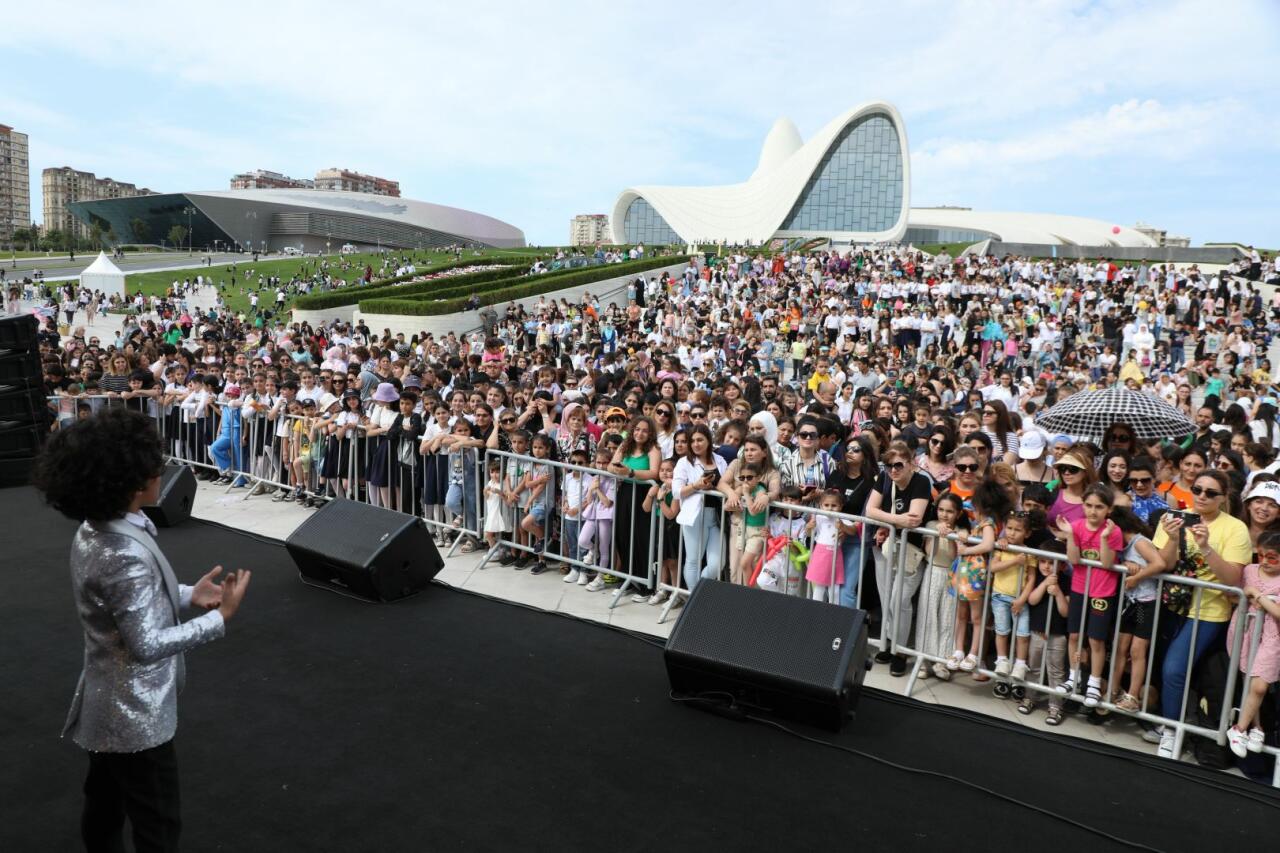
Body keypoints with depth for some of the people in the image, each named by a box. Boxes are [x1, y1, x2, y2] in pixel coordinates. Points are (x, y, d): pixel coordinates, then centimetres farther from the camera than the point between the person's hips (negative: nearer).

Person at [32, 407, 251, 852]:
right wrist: (220, 617, -22)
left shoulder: (94, 530, -1)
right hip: (135, 716, -9)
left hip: (108, 706, 9)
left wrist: (188, 594, 3)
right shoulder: (125, 554, -31)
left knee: (105, 807, 26)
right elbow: (146, 645, -28)